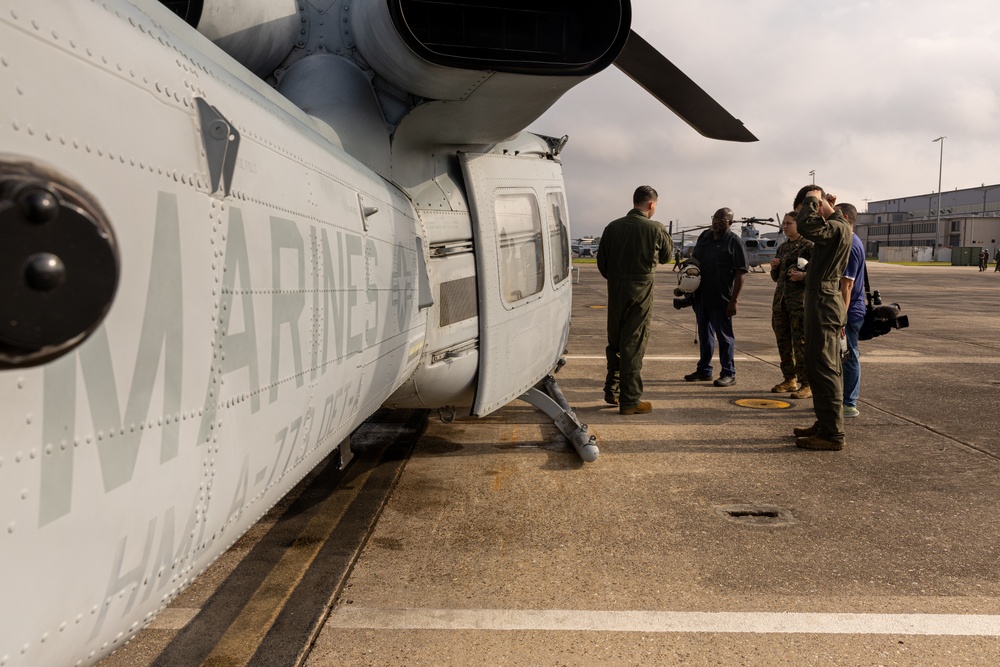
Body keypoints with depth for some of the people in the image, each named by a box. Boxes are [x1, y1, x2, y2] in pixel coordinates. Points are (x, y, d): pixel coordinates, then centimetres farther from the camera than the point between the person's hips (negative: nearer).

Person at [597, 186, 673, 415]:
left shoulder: (612, 227, 2)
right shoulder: (655, 229, -8)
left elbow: (601, 261, 6)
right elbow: (666, 256, 9)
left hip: (615, 290, 4)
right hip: (641, 292, -4)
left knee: (615, 342, 18)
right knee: (633, 345, 0)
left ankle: (612, 391, 26)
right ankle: (630, 400, 4)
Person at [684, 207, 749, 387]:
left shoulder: (734, 242, -9)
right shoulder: (704, 236, 9)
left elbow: (741, 272, -12)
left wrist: (734, 300, -17)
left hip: (721, 298, -6)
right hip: (701, 296, 6)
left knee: (724, 336, 3)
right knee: (704, 335, 16)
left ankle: (728, 374, 11)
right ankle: (704, 370, 27)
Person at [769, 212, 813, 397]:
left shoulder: (808, 246, -4)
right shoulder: (782, 248, 17)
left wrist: (803, 275, -23)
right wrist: (774, 267, 3)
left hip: (800, 300, -7)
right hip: (780, 299, 7)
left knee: (801, 343, -8)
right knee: (783, 342, 10)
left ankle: (806, 385, -3)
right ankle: (789, 380, 22)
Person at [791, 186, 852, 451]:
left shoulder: (838, 228, -16)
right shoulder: (835, 226, 15)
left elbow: (805, 225, -33)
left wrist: (812, 199, -16)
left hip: (824, 305, -10)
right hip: (823, 303, 10)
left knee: (823, 369, -8)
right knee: (825, 369, 15)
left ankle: (832, 434, -4)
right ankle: (825, 425, 25)